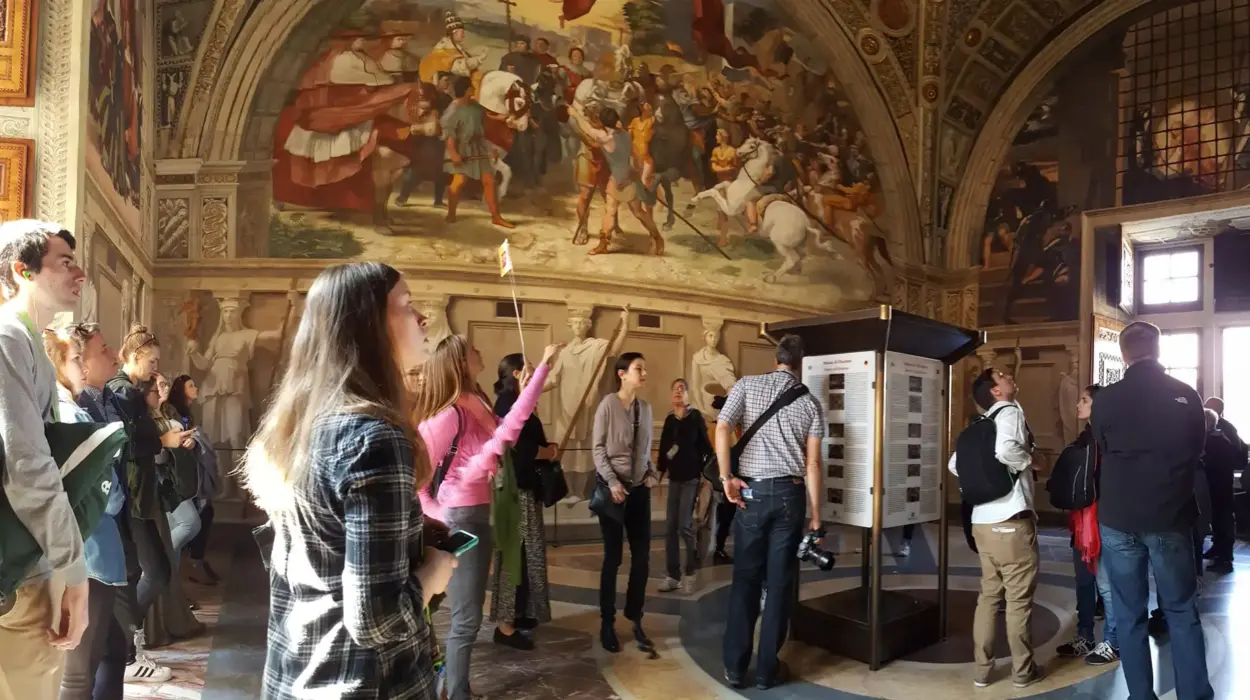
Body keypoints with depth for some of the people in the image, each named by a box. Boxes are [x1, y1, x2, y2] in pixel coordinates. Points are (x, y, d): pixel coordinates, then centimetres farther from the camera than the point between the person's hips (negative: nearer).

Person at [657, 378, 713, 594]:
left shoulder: (695, 416, -4)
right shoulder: (669, 420, 10)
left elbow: (705, 445, -6)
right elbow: (663, 448, 13)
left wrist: (706, 472, -11)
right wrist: (660, 472, 10)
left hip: (692, 476, -5)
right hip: (674, 477, 5)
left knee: (684, 525, -9)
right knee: (670, 527, 2)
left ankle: (690, 572, 8)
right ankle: (673, 575, 10)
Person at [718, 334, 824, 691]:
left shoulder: (747, 385, 3)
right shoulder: (810, 403, 5)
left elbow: (722, 428, -13)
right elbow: (812, 464, 1)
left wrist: (726, 477, -7)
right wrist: (815, 514, 5)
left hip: (751, 491, 0)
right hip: (789, 493, 0)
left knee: (745, 579, 9)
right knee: (780, 583, 7)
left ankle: (735, 667, 12)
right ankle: (768, 670, 14)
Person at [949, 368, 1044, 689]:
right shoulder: (1010, 412, -7)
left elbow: (954, 463, 17)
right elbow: (1006, 450, -27)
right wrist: (1028, 459, -9)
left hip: (982, 521, 7)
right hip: (1011, 521, -7)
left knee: (989, 595, 14)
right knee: (1019, 598, 6)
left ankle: (982, 670, 19)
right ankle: (1023, 670, 17)